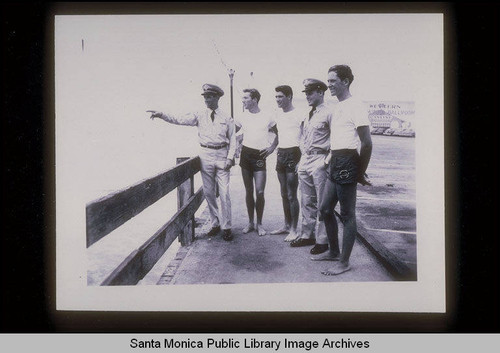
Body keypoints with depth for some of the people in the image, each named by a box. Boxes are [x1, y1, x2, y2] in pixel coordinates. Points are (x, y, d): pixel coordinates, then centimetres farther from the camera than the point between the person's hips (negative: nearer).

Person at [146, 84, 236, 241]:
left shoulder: (226, 118, 2)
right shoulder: (199, 116, 4)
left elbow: (232, 139, 4)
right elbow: (179, 120, -7)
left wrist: (230, 158, -6)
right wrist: (161, 115, -20)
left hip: (222, 156, -2)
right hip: (206, 156, 2)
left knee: (224, 193, -3)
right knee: (209, 192, 7)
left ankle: (226, 227, 5)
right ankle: (215, 224, 21)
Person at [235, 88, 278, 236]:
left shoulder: (267, 118, 0)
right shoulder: (242, 117, 6)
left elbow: (278, 134, 11)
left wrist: (272, 147, -3)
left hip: (260, 156, -2)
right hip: (245, 154, 2)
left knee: (260, 192, -7)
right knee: (248, 191, 8)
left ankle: (259, 224, 8)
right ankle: (250, 222, 18)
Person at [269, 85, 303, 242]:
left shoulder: (298, 115, -12)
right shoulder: (279, 114, 12)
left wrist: (300, 160, -19)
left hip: (293, 154, -8)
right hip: (281, 153, 8)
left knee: (292, 195, -5)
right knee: (284, 194, 14)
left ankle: (294, 229, 3)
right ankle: (287, 225, 24)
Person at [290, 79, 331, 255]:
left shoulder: (328, 113, -9)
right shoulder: (307, 115, 16)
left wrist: (329, 157, -15)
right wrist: (302, 158, 18)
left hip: (320, 161, -8)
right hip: (305, 160, 8)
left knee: (322, 203, -2)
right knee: (307, 202, 13)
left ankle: (322, 240, 5)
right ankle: (307, 235, 23)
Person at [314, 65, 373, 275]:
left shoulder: (354, 106, -13)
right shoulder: (338, 107, 16)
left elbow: (367, 143, -17)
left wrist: (360, 173, -13)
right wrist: (330, 160, 18)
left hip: (347, 164, -10)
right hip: (335, 163, 10)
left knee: (347, 215, -1)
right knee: (325, 209, 16)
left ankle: (344, 262, 8)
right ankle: (334, 252, 31)